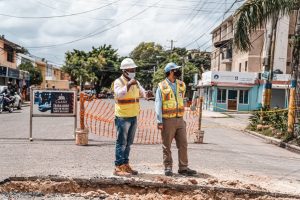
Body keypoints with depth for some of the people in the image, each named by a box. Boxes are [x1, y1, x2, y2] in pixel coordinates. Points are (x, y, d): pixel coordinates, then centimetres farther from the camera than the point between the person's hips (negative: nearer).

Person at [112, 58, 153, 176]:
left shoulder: (136, 82, 13)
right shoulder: (118, 82, -9)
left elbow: (143, 93, 9)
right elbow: (119, 94, -27)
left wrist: (147, 94, -13)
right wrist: (128, 85, -36)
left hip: (133, 117, 7)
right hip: (122, 117, -7)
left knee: (128, 143, 13)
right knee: (121, 143, -5)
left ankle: (125, 165, 22)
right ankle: (118, 167, 0)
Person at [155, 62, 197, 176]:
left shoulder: (181, 85, 9)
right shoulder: (162, 87, -6)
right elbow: (158, 105, -7)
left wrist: (181, 117, 14)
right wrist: (159, 122, -13)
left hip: (180, 120, 5)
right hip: (167, 121, -5)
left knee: (183, 144, 5)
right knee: (167, 146, 5)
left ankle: (183, 168, 14)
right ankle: (168, 168, 16)